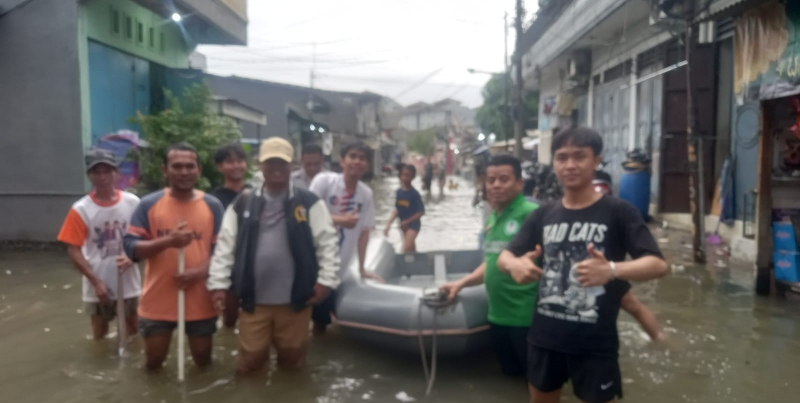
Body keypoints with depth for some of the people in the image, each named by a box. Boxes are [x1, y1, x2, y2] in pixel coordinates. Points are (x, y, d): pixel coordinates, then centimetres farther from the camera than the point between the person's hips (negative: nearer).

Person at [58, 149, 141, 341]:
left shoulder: (133, 203, -4)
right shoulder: (80, 210, -9)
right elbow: (73, 250, -8)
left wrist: (131, 257, -17)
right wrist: (95, 281, -14)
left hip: (129, 282, 1)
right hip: (98, 285, -1)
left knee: (134, 330, 15)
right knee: (100, 334, 14)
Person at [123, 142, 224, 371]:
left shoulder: (213, 205, -1)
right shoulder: (149, 204, -4)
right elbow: (131, 247, -8)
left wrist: (201, 270, -20)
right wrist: (167, 241, -24)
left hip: (200, 301, 1)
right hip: (157, 301, 0)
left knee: (203, 359, 15)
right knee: (154, 360, 13)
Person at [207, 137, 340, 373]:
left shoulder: (309, 203, -2)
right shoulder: (243, 204, 4)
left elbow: (328, 242, -5)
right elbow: (225, 246, 3)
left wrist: (326, 281, -11)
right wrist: (218, 283, -2)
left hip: (295, 299, -1)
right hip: (254, 299, 1)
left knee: (292, 356, 14)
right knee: (250, 360, 12)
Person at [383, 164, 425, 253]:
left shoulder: (414, 194, -17)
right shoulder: (399, 192, -1)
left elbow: (421, 212, -14)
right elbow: (397, 210, 6)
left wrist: (407, 222, -17)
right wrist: (389, 224, -1)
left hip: (413, 224, -6)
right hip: (403, 225, 6)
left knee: (406, 250, -15)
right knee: (411, 249, 18)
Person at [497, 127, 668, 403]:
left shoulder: (618, 212, -9)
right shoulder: (543, 215, 5)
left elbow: (658, 264, -16)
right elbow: (504, 256, 5)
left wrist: (612, 269, -36)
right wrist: (514, 264, -20)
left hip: (595, 342, -4)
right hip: (545, 336, 5)